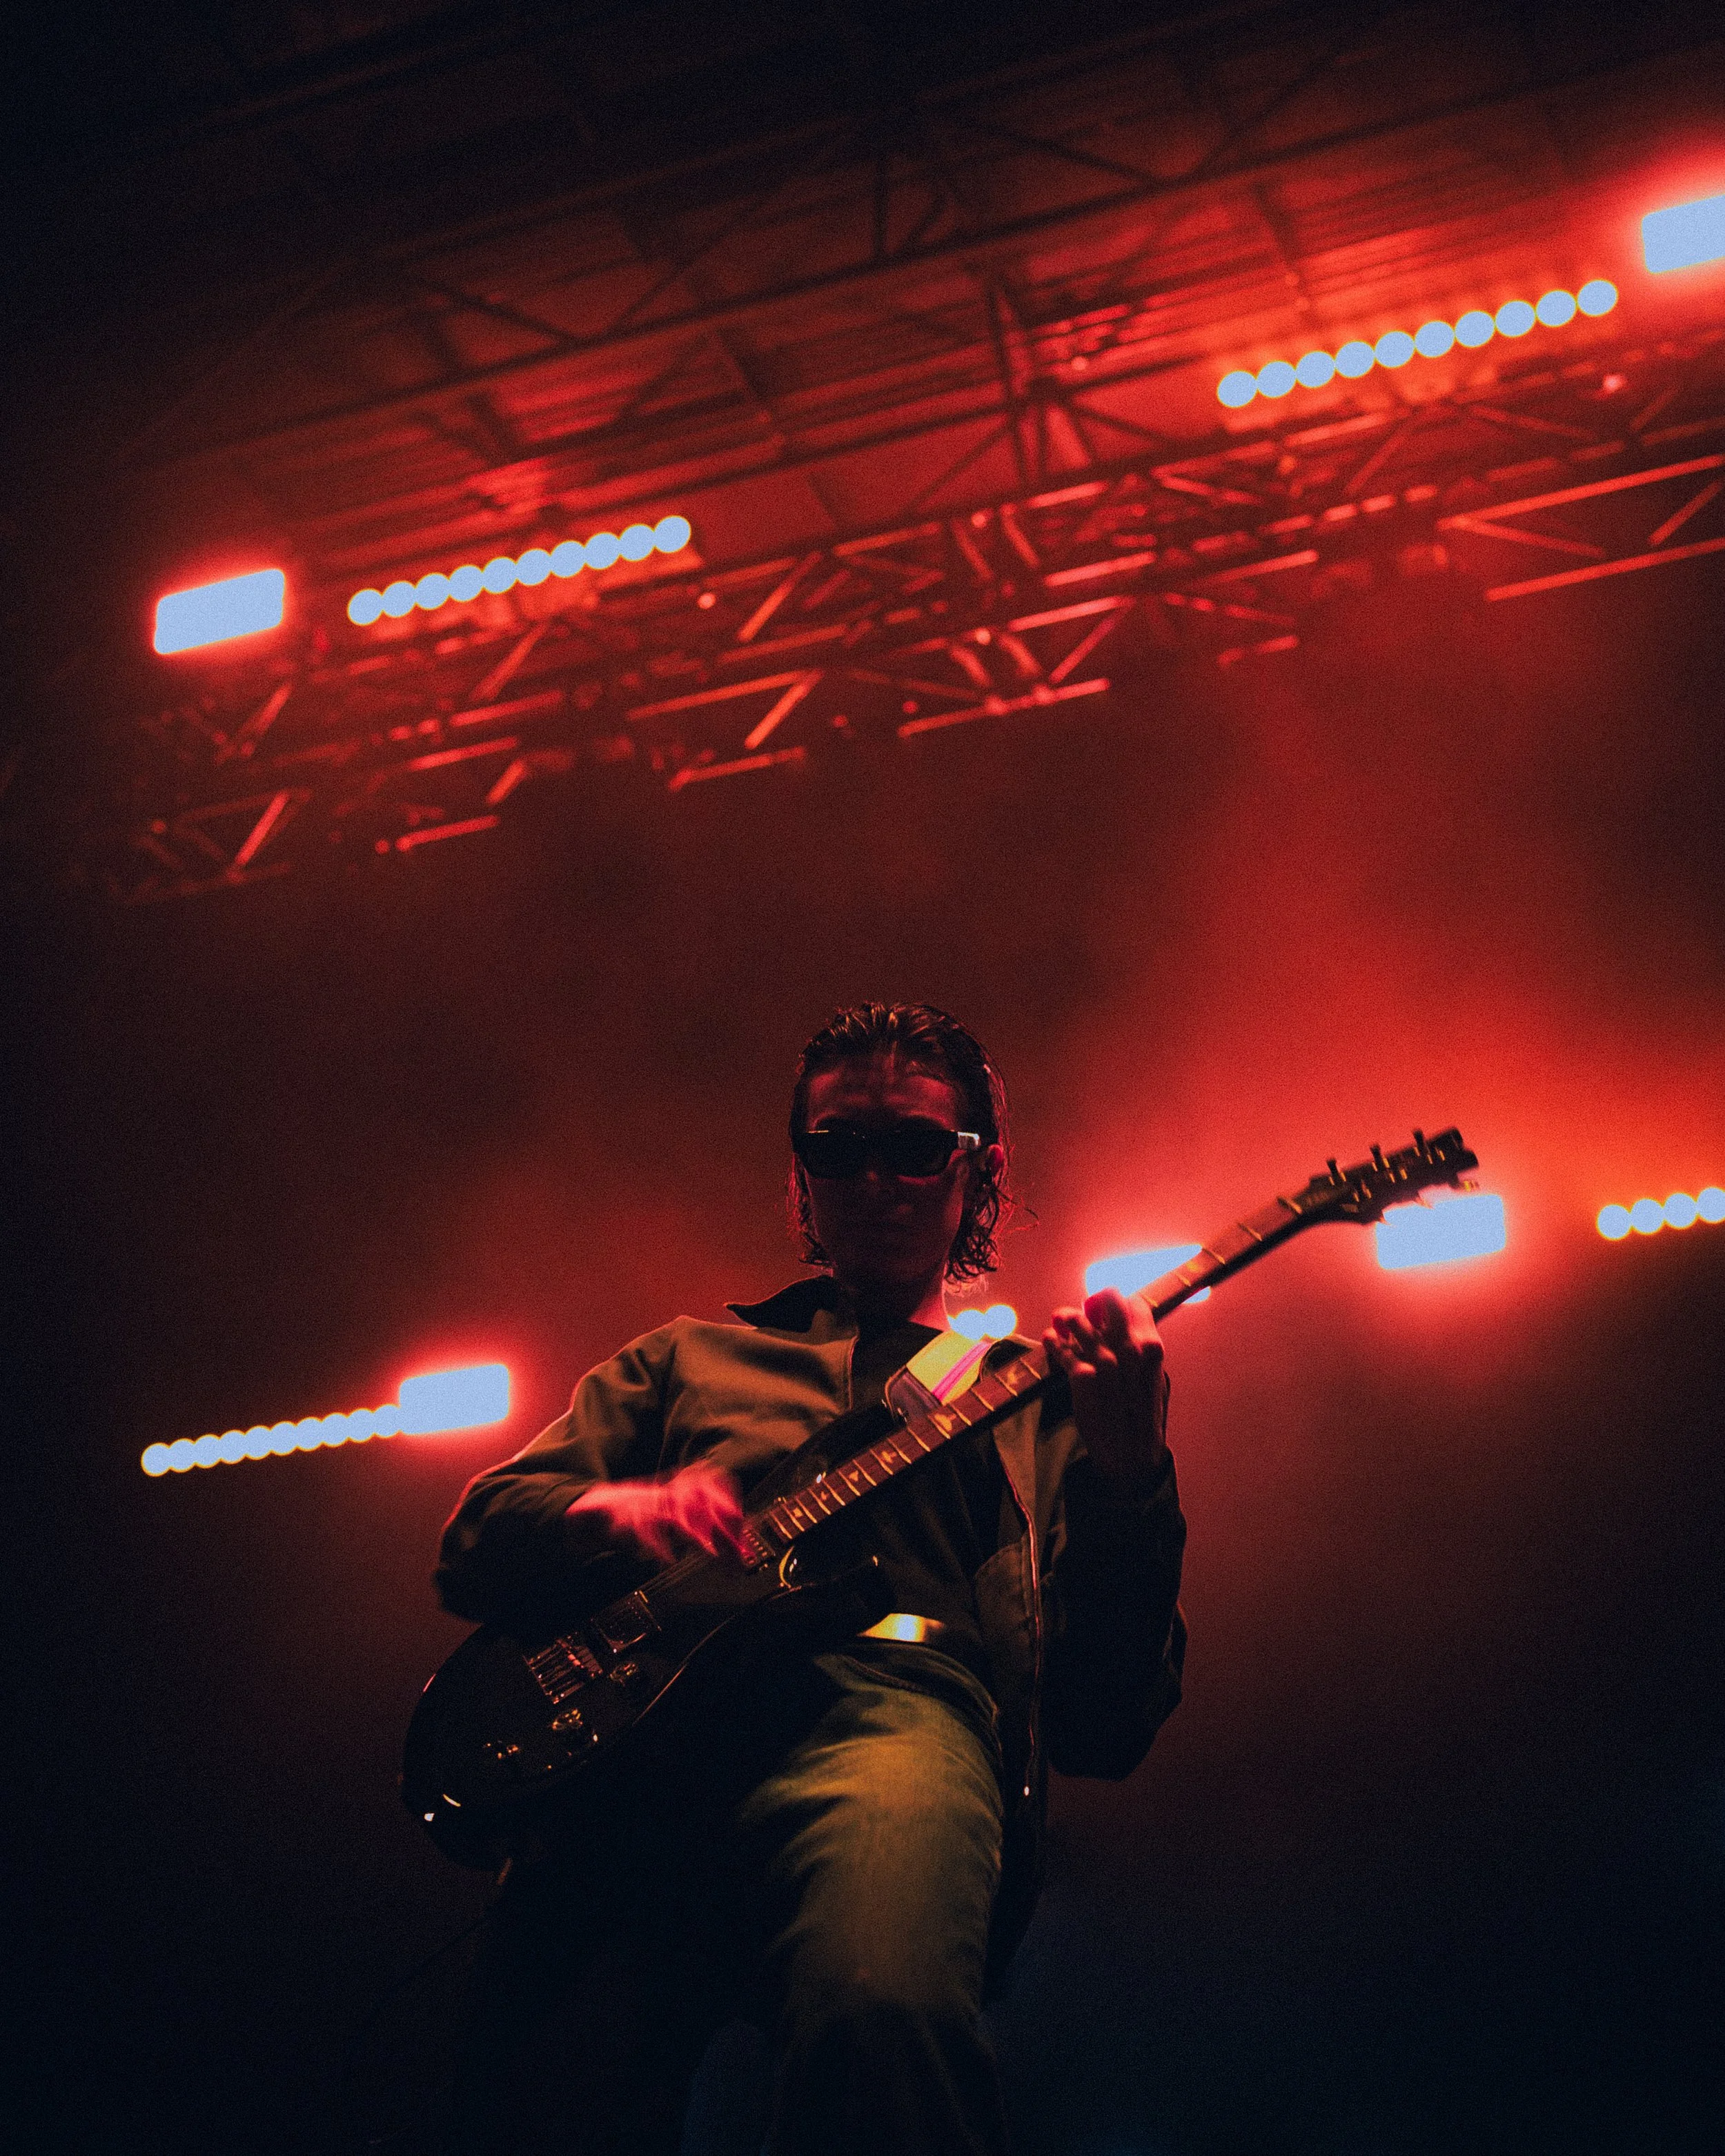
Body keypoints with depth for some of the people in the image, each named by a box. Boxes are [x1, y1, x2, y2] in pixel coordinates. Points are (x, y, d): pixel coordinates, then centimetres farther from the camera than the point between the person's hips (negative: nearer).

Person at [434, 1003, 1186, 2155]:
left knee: (882, 2007, -38)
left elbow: (1110, 1722, 17)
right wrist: (609, 1512, 1)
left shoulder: (1039, 1395, 29)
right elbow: (476, 1542, 24)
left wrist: (1129, 1476, 0)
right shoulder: (688, 1358, 35)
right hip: (636, 1736, 2)